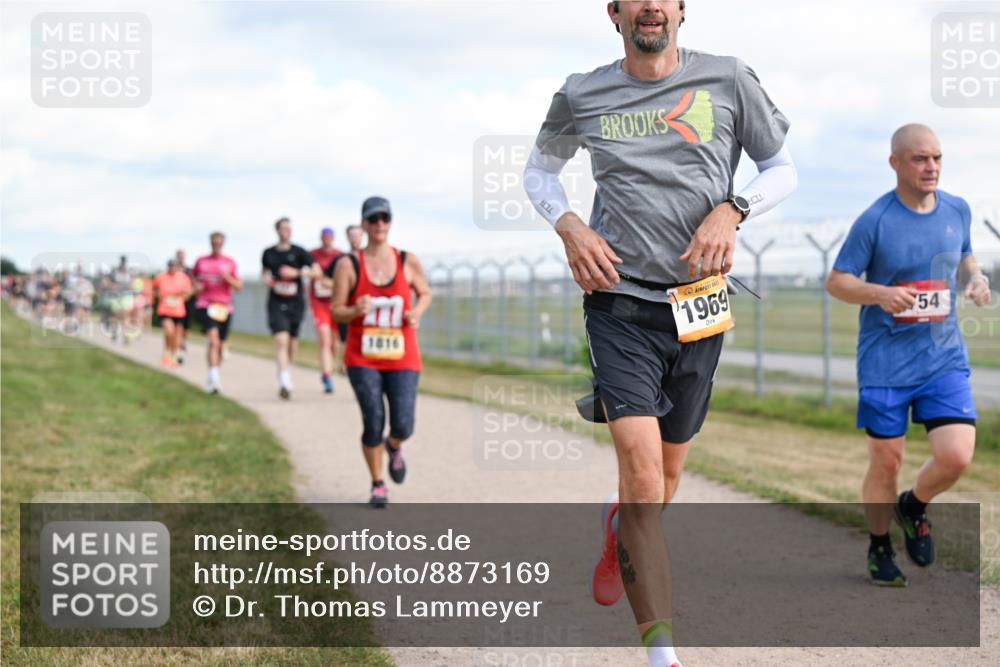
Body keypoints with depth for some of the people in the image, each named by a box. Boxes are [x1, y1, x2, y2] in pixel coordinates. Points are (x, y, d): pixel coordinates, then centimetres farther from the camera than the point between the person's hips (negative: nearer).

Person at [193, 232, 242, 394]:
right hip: (205, 306, -2)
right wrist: (196, 285, 3)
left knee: (220, 345, 11)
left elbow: (239, 286, 4)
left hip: (224, 307, 3)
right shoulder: (201, 261, 8)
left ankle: (212, 380, 29)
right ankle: (214, 378, -30)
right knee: (214, 340, -22)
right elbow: (194, 277, 25)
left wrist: (227, 277, -14)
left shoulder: (230, 263, 8)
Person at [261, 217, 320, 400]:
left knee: (292, 340, 12)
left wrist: (297, 273, -18)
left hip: (295, 302, 1)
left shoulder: (299, 252, -2)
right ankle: (285, 381, -24)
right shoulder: (269, 253, 5)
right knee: (281, 340, -16)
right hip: (276, 303, -1)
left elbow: (317, 272, -6)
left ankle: (287, 369, 39)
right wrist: (265, 278, 1)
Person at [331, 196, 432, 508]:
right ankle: (377, 485, 15)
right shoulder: (348, 265, -4)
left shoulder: (408, 262, 1)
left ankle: (394, 447, 32)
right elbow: (336, 311, -1)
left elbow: (425, 293, 16)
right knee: (373, 423, -10)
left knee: (402, 427, -8)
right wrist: (356, 311, -23)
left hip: (402, 359, 1)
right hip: (362, 359, -1)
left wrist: (417, 312, -5)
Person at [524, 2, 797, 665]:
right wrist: (569, 227, -1)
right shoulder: (582, 96, 2)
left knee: (668, 472, 16)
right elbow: (540, 169, 19)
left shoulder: (728, 80, 0)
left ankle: (618, 528, 53)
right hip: (620, 299, -2)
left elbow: (783, 170, 10)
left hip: (699, 305, 2)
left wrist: (732, 210, -10)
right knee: (643, 475, -16)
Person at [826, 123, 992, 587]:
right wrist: (880, 293, -24)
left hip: (944, 357, 3)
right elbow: (837, 281, -5)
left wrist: (976, 277, 0)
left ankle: (914, 507, 23)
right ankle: (879, 548, 28)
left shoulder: (958, 210, 5)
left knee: (956, 457, -10)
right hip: (885, 361, -3)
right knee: (886, 462, 4)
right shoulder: (875, 220, -9)